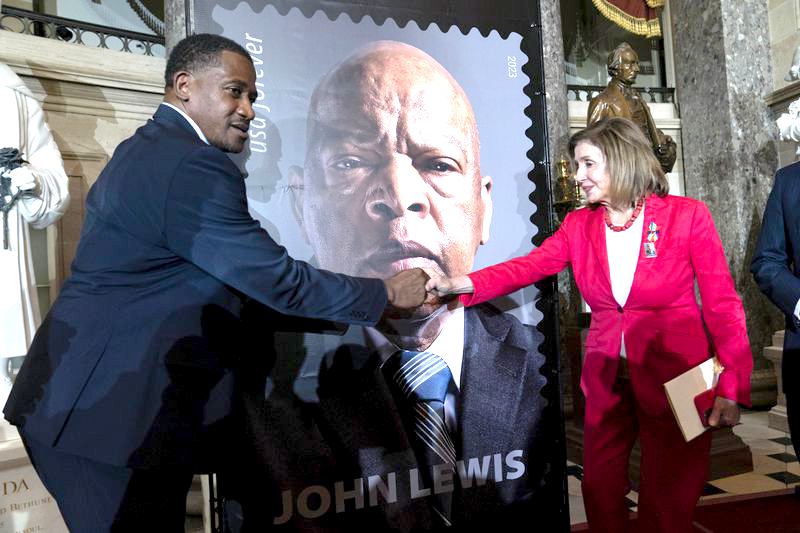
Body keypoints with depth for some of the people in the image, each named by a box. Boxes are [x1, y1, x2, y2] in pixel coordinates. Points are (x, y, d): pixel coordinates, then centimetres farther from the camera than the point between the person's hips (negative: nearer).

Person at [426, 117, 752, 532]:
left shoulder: (688, 216, -6)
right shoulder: (579, 225, 3)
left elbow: (722, 304, -6)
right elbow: (528, 266, -10)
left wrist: (731, 387, -12)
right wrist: (462, 283, -26)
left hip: (674, 380, -3)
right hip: (607, 381, 3)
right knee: (600, 490, 13)